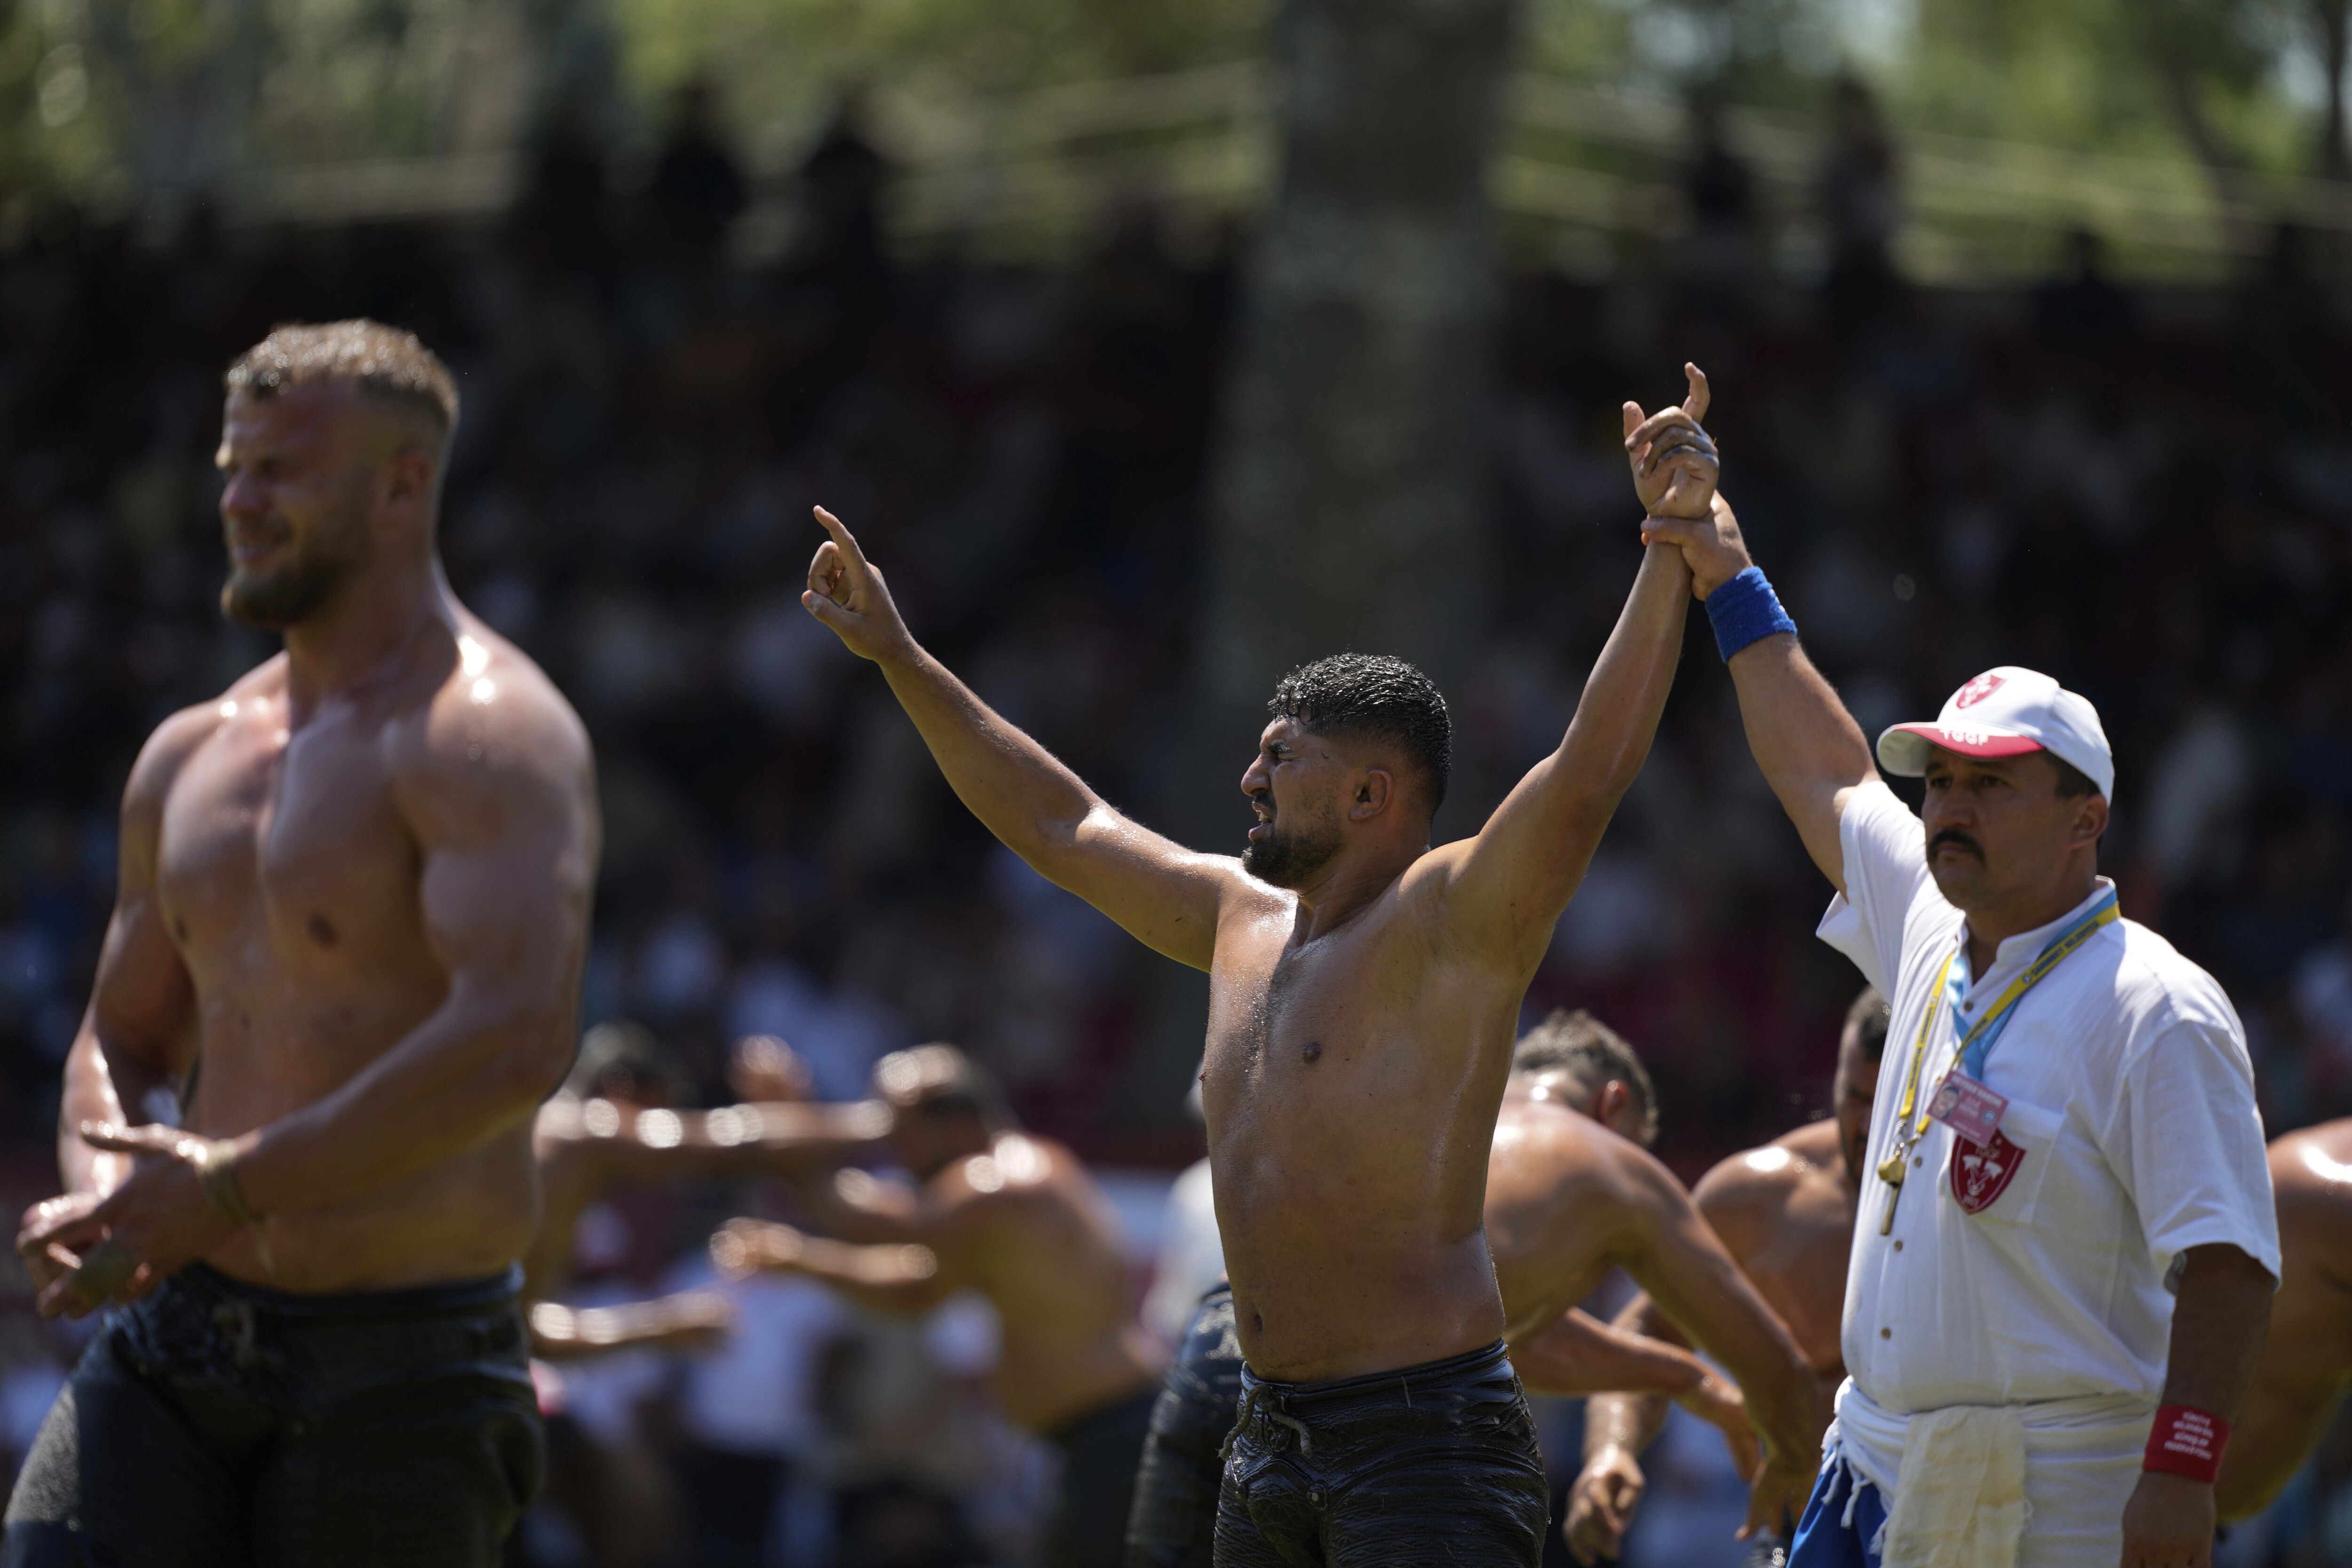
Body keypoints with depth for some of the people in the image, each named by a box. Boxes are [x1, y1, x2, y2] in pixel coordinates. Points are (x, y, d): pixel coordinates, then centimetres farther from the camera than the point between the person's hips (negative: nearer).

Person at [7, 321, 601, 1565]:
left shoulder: (490, 737, -11)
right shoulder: (192, 758, 15)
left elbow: (517, 1042, -26)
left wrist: (228, 1187, -23)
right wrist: (103, 1197, -1)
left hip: (396, 1370, -7)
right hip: (174, 1344, 7)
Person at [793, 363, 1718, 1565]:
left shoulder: (1455, 920, -8)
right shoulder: (1243, 918, 16)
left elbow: (1587, 775, -23)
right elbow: (1060, 827, 28)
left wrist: (1670, 554, -32)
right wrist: (900, 660, 32)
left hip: (1428, 1438, -8)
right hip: (1271, 1440, 8)